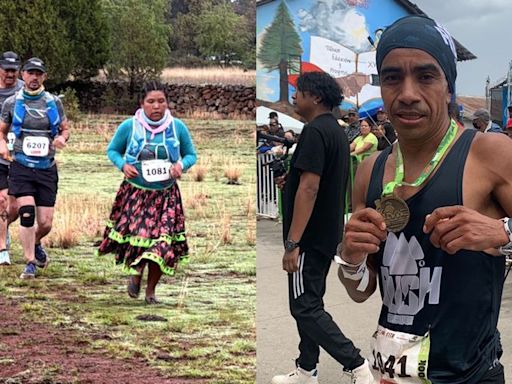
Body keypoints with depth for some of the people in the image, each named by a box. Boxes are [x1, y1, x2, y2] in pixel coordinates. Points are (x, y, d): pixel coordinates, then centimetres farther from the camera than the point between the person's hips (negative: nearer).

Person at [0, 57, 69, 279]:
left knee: (45, 223, 1)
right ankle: (30, 263, -5)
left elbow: (65, 129, 15)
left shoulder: (53, 102, 6)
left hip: (47, 169, 2)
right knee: (27, 212, -19)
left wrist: (62, 138, -8)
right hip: (21, 167, -2)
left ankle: (35, 243, 37)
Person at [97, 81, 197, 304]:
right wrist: (122, 165, -11)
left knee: (162, 242, -4)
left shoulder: (178, 127, -2)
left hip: (166, 196, 1)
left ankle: (150, 291, 17)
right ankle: (135, 274, 23)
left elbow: (191, 155, 9)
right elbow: (112, 150, 9)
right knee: (136, 236, -11)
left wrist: (181, 164, -13)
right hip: (135, 193, -1)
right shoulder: (129, 126, -5)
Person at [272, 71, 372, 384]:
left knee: (305, 308, -6)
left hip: (311, 238, -10)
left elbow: (309, 189, -25)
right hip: (326, 235, 10)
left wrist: (293, 243, -26)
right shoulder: (337, 130, 12)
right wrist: (292, 180, 15)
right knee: (310, 303, 15)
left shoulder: (315, 131, -19)